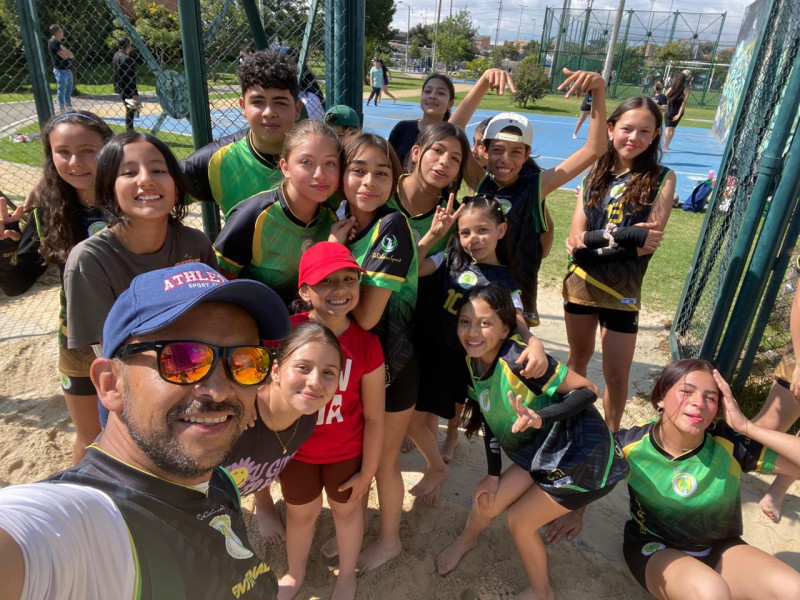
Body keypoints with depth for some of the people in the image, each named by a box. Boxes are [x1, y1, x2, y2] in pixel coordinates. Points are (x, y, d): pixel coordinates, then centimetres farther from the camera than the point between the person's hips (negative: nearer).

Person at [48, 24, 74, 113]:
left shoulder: (59, 42, 18)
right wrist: (67, 52, 1)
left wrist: (65, 50, -7)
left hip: (68, 70, 9)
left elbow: (72, 56, 11)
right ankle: (62, 110, -3)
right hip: (61, 70, -9)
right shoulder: (53, 42, -10)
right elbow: (64, 56, -19)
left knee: (68, 92, 15)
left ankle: (69, 108, 23)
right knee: (61, 91, -5)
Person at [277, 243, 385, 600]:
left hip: (346, 453, -1)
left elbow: (374, 417, -13)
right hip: (295, 450, 1)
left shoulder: (366, 344, -23)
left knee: (347, 509, 24)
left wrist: (367, 471, -6)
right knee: (301, 513, 26)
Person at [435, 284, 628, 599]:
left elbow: (587, 390, -24)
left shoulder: (518, 359, -31)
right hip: (540, 452, 7)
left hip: (582, 455, -6)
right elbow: (491, 417, 5)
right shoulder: (473, 361, -7)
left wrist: (541, 417, -39)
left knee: (519, 520, 1)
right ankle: (467, 538, 44)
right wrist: (493, 474, 5)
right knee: (488, 501, 9)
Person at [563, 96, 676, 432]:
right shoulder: (593, 174, 1)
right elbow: (576, 236, -8)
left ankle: (610, 436, 31)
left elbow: (647, 244, -15)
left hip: (622, 290, -3)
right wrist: (628, 234, -21)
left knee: (616, 375, 5)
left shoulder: (662, 179, -7)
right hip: (580, 282, 3)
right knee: (579, 357, 21)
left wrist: (592, 239, -21)